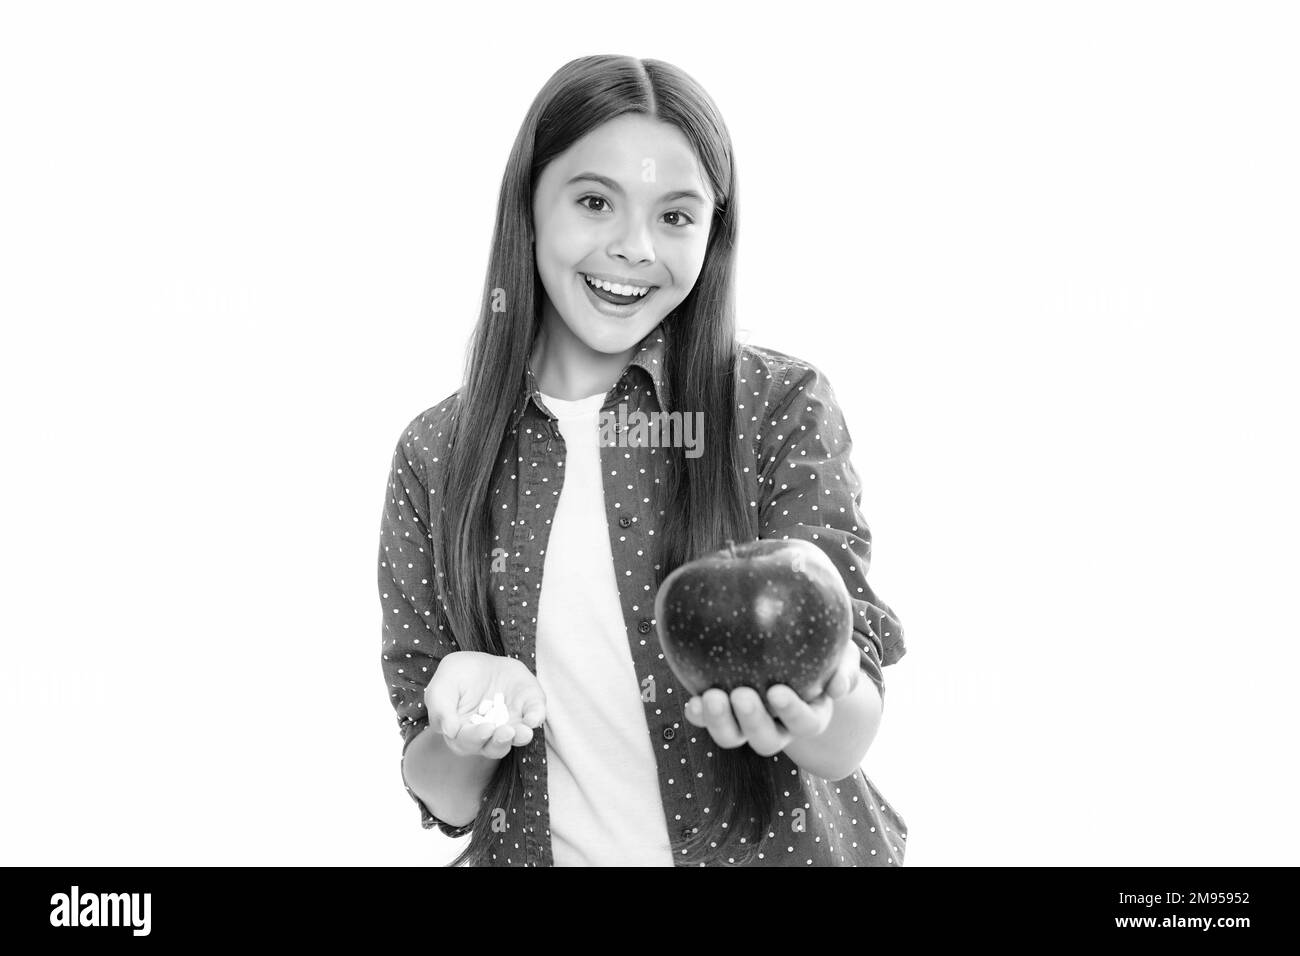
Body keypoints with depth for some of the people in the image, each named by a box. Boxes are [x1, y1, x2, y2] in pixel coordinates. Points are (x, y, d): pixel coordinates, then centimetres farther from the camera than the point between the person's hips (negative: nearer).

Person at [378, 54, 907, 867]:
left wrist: (818, 712, -34)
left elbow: (844, 743, -14)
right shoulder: (433, 457, -3)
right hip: (538, 850, 1)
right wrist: (462, 737, -21)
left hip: (775, 846, 0)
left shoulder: (784, 407, -7)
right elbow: (444, 797, -1)